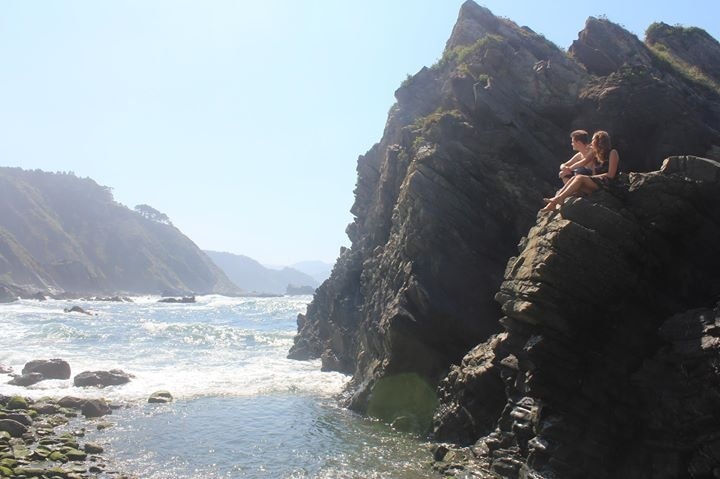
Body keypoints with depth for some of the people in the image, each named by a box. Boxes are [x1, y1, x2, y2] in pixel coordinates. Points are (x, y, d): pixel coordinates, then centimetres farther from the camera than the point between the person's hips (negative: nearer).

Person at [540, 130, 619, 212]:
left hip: (607, 184, -6)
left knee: (580, 178, -26)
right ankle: (552, 204, -34)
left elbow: (610, 175, -9)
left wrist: (590, 178, -10)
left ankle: (559, 198, -32)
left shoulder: (612, 153, 1)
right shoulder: (597, 156, 23)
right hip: (596, 183, 6)